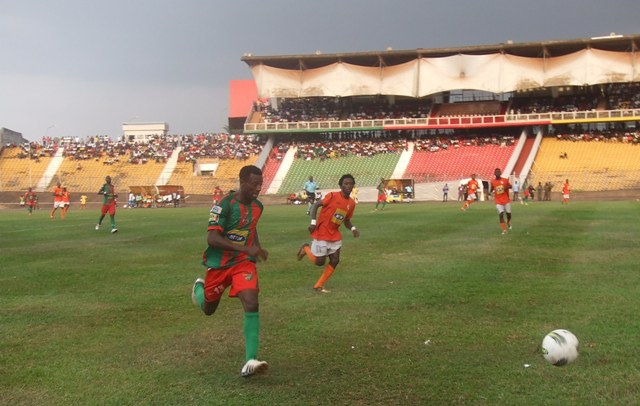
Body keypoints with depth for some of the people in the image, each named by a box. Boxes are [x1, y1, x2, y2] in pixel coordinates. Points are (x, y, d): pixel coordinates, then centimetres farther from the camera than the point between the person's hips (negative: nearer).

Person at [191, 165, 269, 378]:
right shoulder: (224, 204, -21)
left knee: (252, 304, -22)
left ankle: (250, 362, -24)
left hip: (243, 263, 3)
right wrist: (247, 249, -36)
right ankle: (199, 287, 55)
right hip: (219, 264, -3)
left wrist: (258, 248, 6)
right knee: (208, 309, 17)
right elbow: (212, 238, -28)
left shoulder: (257, 206, 0)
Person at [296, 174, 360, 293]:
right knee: (320, 262, -4)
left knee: (335, 261, 1)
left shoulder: (351, 203, 2)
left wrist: (353, 229, -7)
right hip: (321, 234, -6)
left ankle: (319, 286, 15)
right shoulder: (332, 196, -18)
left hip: (335, 236, 7)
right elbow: (316, 205, -11)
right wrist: (313, 222, -21)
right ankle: (306, 248, 26)